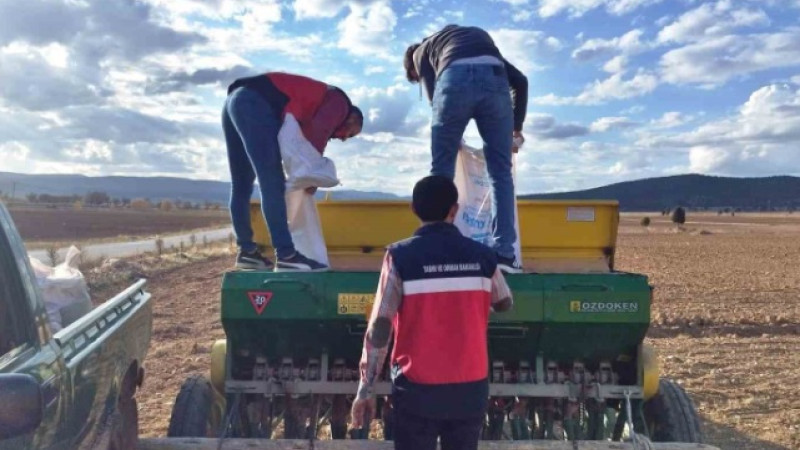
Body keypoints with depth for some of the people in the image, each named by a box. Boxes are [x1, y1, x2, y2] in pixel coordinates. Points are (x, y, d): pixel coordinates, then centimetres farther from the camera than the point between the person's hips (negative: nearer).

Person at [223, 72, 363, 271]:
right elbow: (318, 132, -10)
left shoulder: (313, 108, 32)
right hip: (254, 104, -10)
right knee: (272, 184, -13)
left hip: (235, 100, 10)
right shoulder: (340, 102, 7)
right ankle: (286, 256, -15)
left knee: (241, 186, 12)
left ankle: (247, 251, 19)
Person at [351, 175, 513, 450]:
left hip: (418, 389, -2)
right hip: (471, 388, 3)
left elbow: (379, 328, -13)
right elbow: (504, 304, 16)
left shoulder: (401, 256, -11)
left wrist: (365, 390, -5)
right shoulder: (483, 256, -2)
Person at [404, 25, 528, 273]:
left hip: (454, 78, -2)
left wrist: (451, 137, 27)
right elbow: (519, 80, 32)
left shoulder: (422, 51, 32)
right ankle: (504, 252, 6)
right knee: (501, 172, 10)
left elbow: (435, 95, 16)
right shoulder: (481, 37, 42)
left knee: (441, 170, 10)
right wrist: (517, 127, 35)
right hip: (494, 79, 3)